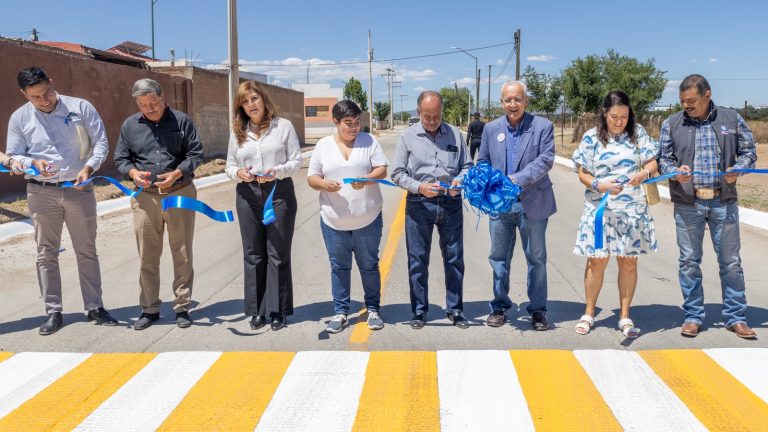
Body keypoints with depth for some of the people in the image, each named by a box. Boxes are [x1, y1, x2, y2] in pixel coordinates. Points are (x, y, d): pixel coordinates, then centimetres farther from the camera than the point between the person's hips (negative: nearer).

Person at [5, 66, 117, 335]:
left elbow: (101, 142, -1)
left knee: (87, 251, 7)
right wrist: (33, 163, -17)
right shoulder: (19, 118, 1)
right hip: (41, 192, 1)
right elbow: (13, 156, 5)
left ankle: (94, 307, 17)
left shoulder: (81, 107, -3)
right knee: (46, 253, 6)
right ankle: (53, 312, 16)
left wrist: (88, 167, -17)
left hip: (79, 190, -1)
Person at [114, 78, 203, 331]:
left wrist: (176, 173, -16)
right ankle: (149, 309, 19)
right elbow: (121, 159, 10)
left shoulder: (181, 121, 2)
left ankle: (182, 307, 17)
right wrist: (133, 172, -12)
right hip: (145, 197, 2)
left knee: (182, 255, 5)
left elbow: (196, 153, 0)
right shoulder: (130, 125, 7)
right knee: (147, 258, 7)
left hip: (180, 194, -2)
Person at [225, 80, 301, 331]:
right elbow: (229, 166, 13)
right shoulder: (237, 132, 11)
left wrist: (276, 172, -18)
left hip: (279, 193, -3)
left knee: (278, 254, 2)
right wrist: (238, 173, -11)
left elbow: (296, 160, -1)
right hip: (248, 196, 3)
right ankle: (257, 310, 18)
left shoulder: (283, 126, 2)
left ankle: (277, 311, 11)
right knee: (253, 254, 8)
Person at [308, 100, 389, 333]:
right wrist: (324, 184, -18)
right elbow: (311, 178, 4)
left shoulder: (369, 141, 1)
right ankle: (340, 312, 21)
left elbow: (382, 170, -3)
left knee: (369, 266, 9)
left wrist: (366, 180, -24)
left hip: (368, 218, -1)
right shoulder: (323, 145, 4)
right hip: (333, 220, 1)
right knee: (339, 267, 9)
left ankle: (373, 309, 24)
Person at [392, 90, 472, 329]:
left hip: (451, 204, 2)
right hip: (419, 205, -1)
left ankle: (455, 309, 22)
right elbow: (398, 173, 0)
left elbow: (467, 165, 10)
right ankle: (419, 311, 18)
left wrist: (460, 180, -11)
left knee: (454, 258, 8)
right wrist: (419, 187, -15)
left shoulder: (455, 133, 6)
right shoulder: (408, 136, 1)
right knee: (417, 261, 5)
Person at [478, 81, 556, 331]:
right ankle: (499, 307, 24)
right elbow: (482, 162, 10)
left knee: (536, 259, 8)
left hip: (533, 204, -2)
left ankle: (538, 310, 20)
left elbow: (546, 159, -12)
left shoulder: (542, 126, -2)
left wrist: (518, 179, -23)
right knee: (499, 258, 10)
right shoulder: (491, 129, 7)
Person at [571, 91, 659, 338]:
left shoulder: (638, 134, 5)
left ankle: (625, 316, 18)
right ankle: (589, 314, 17)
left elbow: (652, 162, 5)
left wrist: (644, 173, -18)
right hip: (600, 208, -2)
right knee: (597, 261, 1)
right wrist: (600, 186, -19)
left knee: (629, 262, 6)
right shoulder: (591, 138, 0)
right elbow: (582, 173, 0)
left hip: (632, 209, 2)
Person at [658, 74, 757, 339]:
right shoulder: (671, 124, 3)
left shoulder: (731, 119, 4)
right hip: (687, 204, 0)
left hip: (724, 202, 0)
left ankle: (735, 317, 19)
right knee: (689, 261, 6)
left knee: (730, 261, 7)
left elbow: (749, 151, 9)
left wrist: (737, 169, -11)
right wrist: (676, 172, -16)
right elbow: (663, 159, 5)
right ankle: (693, 317, 18)